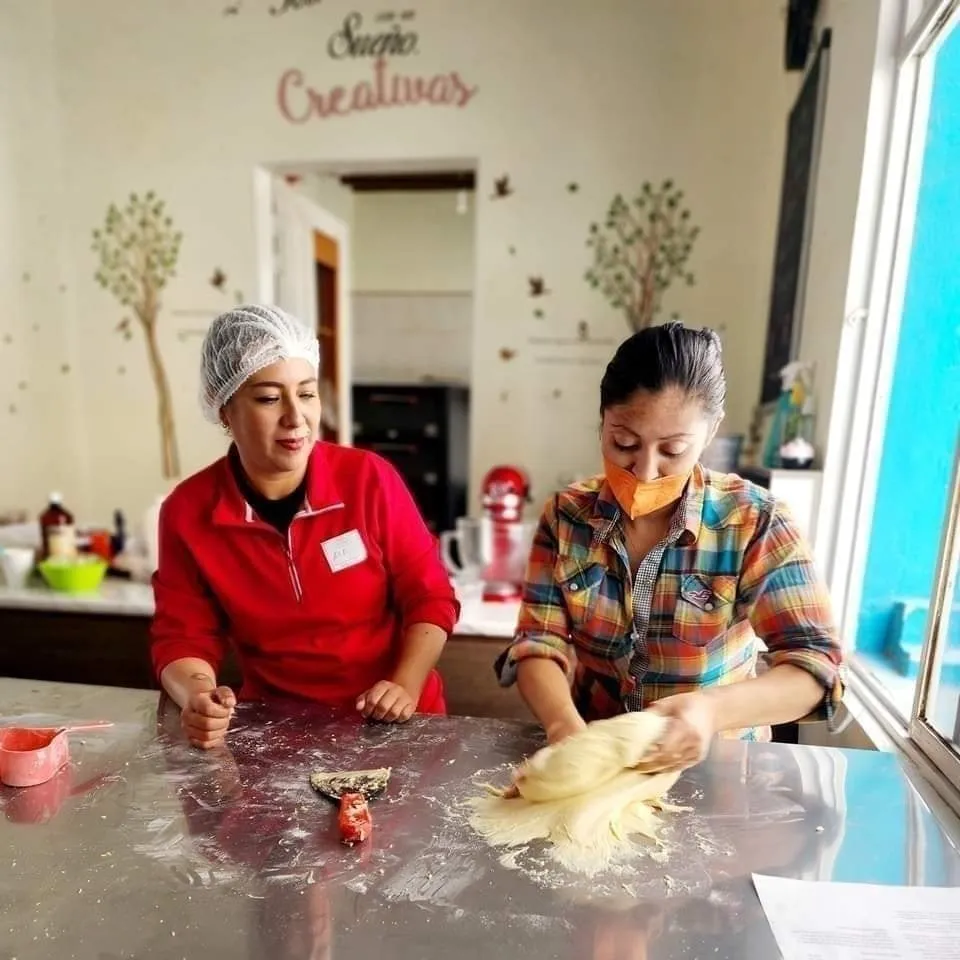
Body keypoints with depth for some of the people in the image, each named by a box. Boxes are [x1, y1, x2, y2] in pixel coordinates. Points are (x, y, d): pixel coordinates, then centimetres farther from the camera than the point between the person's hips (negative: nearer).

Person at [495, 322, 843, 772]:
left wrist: (713, 710, -33)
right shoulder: (566, 515, -7)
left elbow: (814, 662, -15)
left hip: (715, 761, 1)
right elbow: (538, 643, -9)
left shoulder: (755, 522, -12)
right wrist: (566, 727, -28)